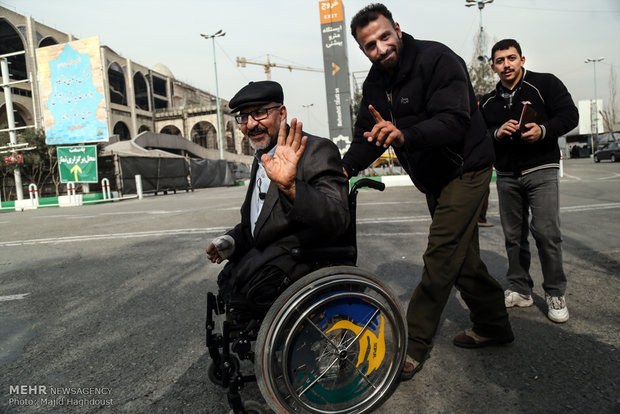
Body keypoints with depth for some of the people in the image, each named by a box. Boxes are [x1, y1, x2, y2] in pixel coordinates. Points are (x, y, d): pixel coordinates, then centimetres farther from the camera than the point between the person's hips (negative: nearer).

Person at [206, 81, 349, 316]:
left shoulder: (317, 150, -14)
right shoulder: (260, 159, 13)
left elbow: (338, 219, -29)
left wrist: (290, 187, -43)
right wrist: (232, 241, 4)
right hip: (264, 256, 8)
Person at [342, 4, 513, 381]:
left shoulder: (438, 60, -20)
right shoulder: (376, 83, 3)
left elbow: (454, 121, -33)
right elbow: (366, 137, -1)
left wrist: (404, 135, -50)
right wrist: (343, 169, -19)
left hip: (465, 170, -8)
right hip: (434, 180, 8)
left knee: (441, 257, -11)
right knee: (463, 259, 15)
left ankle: (413, 345, 0)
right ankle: (494, 326, 33)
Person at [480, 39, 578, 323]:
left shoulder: (545, 84, 2)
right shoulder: (489, 102, 13)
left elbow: (570, 115, -4)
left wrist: (543, 130, -23)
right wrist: (497, 133, -10)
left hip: (541, 171, -4)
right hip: (506, 176, 4)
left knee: (546, 232, -10)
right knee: (513, 235, 8)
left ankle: (555, 294, 6)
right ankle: (520, 290, 20)